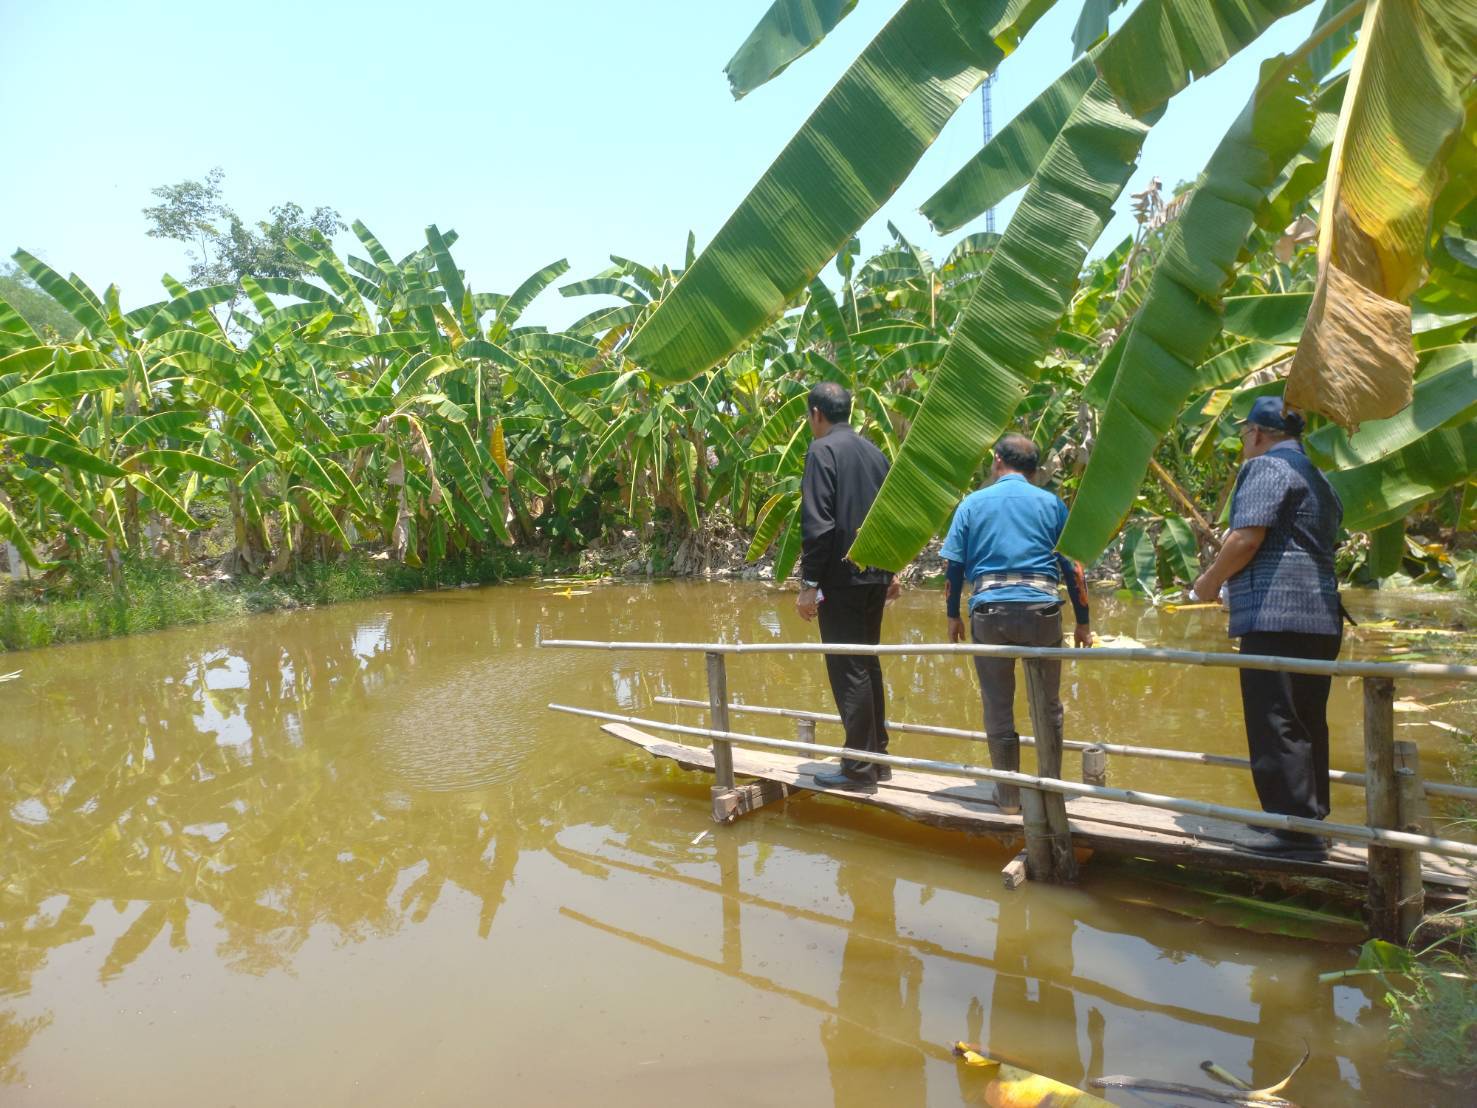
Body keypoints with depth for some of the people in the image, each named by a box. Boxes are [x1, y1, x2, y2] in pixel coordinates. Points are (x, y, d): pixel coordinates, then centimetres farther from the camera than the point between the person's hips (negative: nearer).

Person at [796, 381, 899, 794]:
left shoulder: (823, 450, -10)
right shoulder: (874, 452, 13)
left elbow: (817, 523, -18)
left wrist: (809, 582, -15)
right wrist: (890, 570, 25)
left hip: (840, 578, -8)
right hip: (873, 577, 8)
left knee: (848, 672, -3)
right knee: (867, 666, 16)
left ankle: (860, 770, 2)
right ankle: (877, 758, 23)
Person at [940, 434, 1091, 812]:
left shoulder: (973, 503, 8)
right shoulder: (1051, 503, 8)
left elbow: (953, 564, 4)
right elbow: (1073, 567, 6)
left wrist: (953, 615, 13)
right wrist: (1083, 623, 12)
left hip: (989, 610, 0)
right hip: (1041, 609, 0)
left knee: (998, 707, 9)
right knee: (1048, 705, 14)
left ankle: (1009, 795, 16)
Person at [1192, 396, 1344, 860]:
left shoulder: (1266, 466, -7)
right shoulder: (1318, 477, 23)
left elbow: (1246, 539, -16)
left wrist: (1210, 581, -2)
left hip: (1276, 616, -10)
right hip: (1321, 618, 10)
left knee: (1276, 726, -7)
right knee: (1307, 724, 14)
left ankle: (1297, 830, -5)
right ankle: (1313, 819, 21)